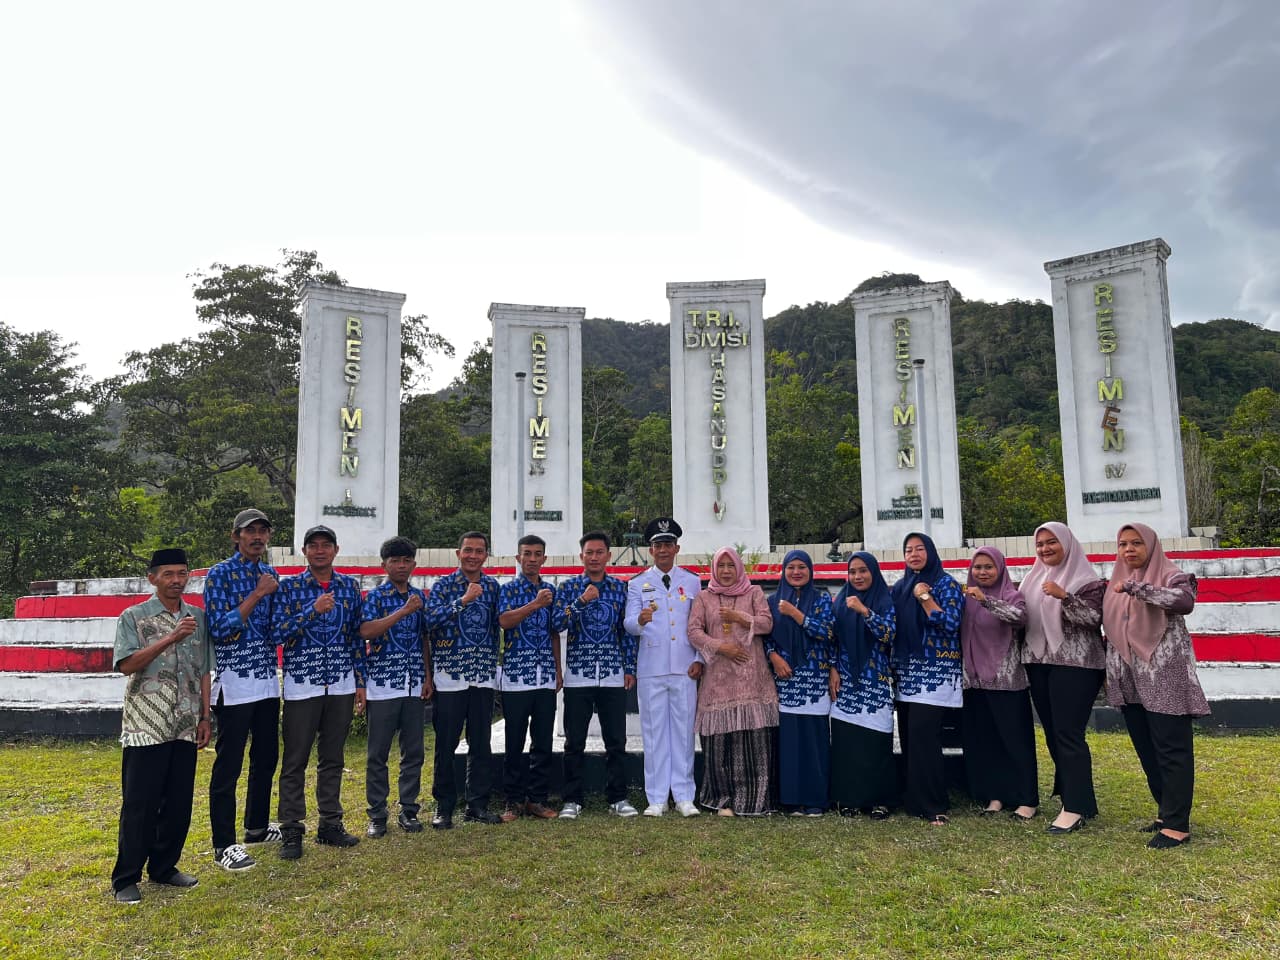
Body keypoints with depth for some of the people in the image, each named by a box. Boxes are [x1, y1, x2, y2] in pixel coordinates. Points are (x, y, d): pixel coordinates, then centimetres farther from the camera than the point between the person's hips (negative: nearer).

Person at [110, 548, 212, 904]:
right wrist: (171, 638, -21)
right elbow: (126, 664, -13)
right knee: (140, 803, 1)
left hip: (185, 727, 4)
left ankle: (164, 867, 24)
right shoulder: (133, 617, -2)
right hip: (146, 727, -4)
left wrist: (205, 717, 9)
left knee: (179, 802, 9)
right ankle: (125, 879, 12)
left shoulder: (198, 618, 9)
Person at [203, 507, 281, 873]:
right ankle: (224, 844, 10)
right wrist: (257, 594, -19)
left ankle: (257, 826, 32)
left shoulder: (270, 574, 10)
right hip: (234, 684, -7)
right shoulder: (220, 574, -9)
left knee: (266, 759, 16)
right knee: (228, 766, 1)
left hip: (268, 681, 7)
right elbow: (220, 628, -18)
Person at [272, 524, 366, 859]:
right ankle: (291, 831, 13)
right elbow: (278, 633, -10)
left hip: (341, 685, 3)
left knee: (333, 759, 11)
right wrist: (313, 610, -21)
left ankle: (330, 825, 22)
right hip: (301, 685, -3)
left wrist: (360, 681, 7)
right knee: (295, 761, 3)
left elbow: (357, 636, 9)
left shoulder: (350, 586, 6)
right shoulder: (289, 586, -1)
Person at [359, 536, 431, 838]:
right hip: (382, 685, -4)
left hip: (414, 686, 4)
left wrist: (428, 677, 7)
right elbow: (366, 632, -18)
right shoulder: (375, 596, -3)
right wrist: (404, 611, -22)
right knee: (377, 754, 4)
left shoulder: (421, 597, 10)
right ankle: (377, 815, 15)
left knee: (414, 751, 8)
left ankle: (409, 810, 20)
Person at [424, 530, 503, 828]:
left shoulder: (492, 586, 8)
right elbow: (431, 620, -16)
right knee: (446, 745, 3)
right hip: (450, 674, -3)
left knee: (481, 744, 9)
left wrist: (493, 663, 8)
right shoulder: (443, 585, -2)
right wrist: (464, 599, -23)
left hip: (483, 676, 3)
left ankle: (478, 805, 19)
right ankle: (443, 807, 16)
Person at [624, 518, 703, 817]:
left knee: (684, 731, 4)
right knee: (654, 732, 2)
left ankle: (684, 796, 13)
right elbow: (629, 625, -5)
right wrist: (640, 620, -28)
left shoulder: (692, 582, 11)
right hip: (651, 669, -1)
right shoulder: (637, 583, 6)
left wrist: (699, 659, 2)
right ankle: (657, 799, 10)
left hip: (685, 669, 1)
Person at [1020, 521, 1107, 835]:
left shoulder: (1086, 579, -4)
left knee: (1068, 734, -9)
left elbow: (1095, 617, -16)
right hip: (1038, 664, 7)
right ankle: (1073, 795, 21)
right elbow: (1022, 617, 20)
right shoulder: (1034, 579, 15)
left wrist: (1064, 596, -26)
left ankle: (1076, 806, -3)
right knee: (1053, 733, 9)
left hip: (1074, 665, -7)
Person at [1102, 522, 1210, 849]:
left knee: (1172, 750, -4)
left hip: (1164, 678, -7)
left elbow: (1185, 601, -29)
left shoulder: (1172, 577, -6)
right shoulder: (1117, 584, 13)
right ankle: (1167, 811, 26)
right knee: (1146, 751, 13)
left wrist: (1137, 587, -30)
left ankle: (1177, 824, 2)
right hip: (1130, 681, 7)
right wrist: (1110, 674, 18)